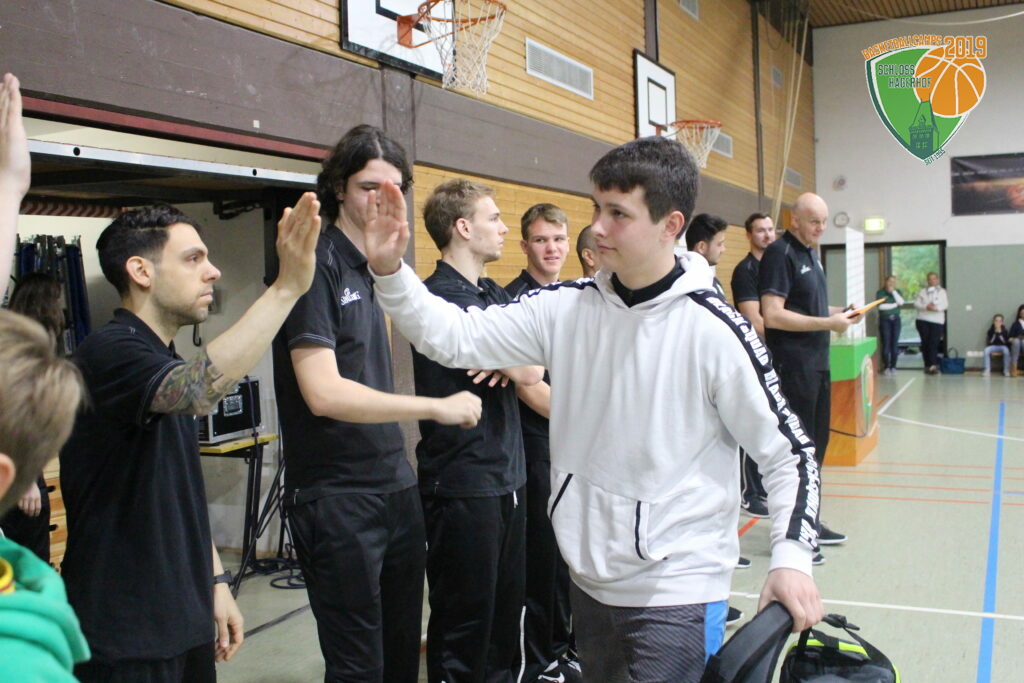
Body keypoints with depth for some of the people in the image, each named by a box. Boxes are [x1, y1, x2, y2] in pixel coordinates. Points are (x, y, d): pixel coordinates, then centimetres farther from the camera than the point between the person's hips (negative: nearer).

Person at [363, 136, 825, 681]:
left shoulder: (714, 330, -15)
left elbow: (788, 451, -8)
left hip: (677, 593, -5)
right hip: (589, 580, 5)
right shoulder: (565, 309, -3)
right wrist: (389, 269, -18)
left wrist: (791, 556, -18)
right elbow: (455, 337, -6)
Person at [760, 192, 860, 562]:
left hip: (817, 363, 10)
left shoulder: (811, 253, 16)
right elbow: (773, 315, -22)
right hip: (792, 363, -10)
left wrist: (838, 311, 8)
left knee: (817, 442, 17)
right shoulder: (780, 253, -14)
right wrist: (828, 323, -20)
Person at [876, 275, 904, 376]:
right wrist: (895, 305, -6)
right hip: (884, 319, -3)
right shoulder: (880, 292, 2)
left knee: (895, 343, 0)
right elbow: (881, 306, -11)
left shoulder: (897, 292, 12)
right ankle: (886, 367, -3)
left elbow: (901, 302, -6)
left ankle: (893, 366, 6)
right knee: (886, 343, -8)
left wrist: (893, 291, -8)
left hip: (895, 319, 3)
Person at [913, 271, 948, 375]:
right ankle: (927, 365, 8)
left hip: (937, 321, -1)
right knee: (925, 343, 0)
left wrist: (936, 308, -20)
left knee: (934, 343, -13)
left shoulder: (942, 292, 12)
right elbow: (916, 303, 2)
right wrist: (926, 307, -16)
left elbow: (945, 304, -1)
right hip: (923, 320, 1)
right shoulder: (922, 291, 13)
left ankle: (933, 365, -20)